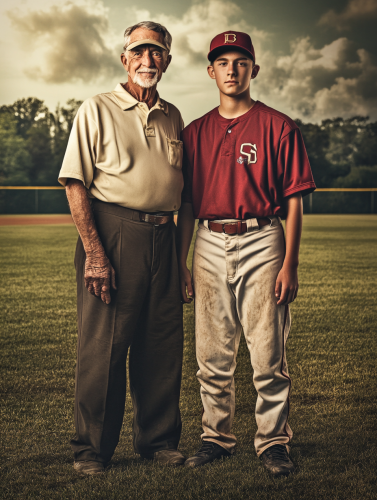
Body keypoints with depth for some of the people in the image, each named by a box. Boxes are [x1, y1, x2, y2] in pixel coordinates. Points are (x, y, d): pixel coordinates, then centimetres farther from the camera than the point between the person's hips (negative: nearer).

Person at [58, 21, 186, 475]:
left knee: (163, 344, 8)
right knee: (102, 344, -2)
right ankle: (91, 447, 11)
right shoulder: (97, 110, 1)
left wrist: (183, 249, 13)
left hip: (162, 236, 5)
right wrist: (94, 252, -15)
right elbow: (75, 183, -6)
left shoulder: (172, 117, 17)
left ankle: (157, 438, 22)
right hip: (112, 232, -5)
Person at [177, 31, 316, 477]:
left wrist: (290, 263, -8)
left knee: (268, 354, -2)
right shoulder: (195, 132, 12)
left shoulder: (278, 127, 2)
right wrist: (181, 264, 9)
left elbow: (294, 202, -1)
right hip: (209, 245, 4)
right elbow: (187, 204, 14)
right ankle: (216, 437, 21)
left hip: (261, 242, -3)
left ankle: (273, 441, 12)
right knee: (212, 356, 8)